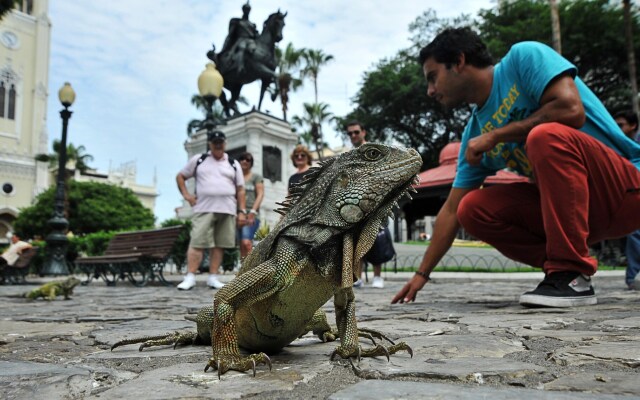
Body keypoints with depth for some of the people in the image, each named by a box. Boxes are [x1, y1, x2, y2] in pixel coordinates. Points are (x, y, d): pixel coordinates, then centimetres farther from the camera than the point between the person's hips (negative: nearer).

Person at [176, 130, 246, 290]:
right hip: (203, 209, -2)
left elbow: (240, 189, 12)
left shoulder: (233, 164, 14)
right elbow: (180, 177, 17)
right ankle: (190, 277, -6)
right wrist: (186, 194, 2)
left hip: (227, 210, 2)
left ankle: (213, 277, 8)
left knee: (219, 244, 2)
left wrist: (242, 211, 4)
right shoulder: (198, 160, 11)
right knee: (197, 242, -10)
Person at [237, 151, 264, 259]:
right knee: (241, 245, 2)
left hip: (251, 215, -3)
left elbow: (260, 194, 1)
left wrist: (253, 211, -11)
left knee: (246, 242, -20)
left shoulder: (256, 177, 10)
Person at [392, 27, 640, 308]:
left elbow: (571, 109, -25)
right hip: (567, 200, 6)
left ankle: (574, 277, -23)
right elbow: (452, 210, 7)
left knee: (547, 136, -31)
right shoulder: (474, 132, 6)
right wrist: (422, 274, 7)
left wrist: (495, 136, -14)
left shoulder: (524, 57, -8)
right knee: (472, 209, -9)